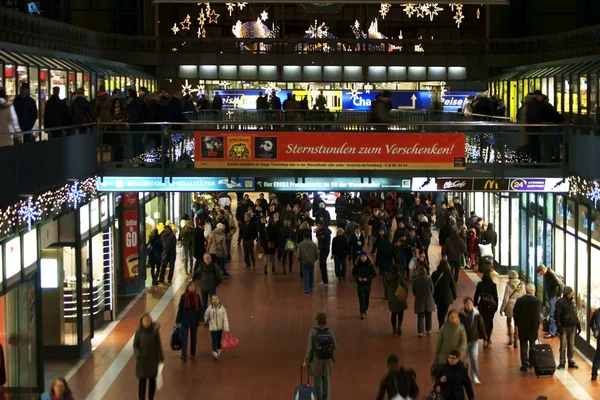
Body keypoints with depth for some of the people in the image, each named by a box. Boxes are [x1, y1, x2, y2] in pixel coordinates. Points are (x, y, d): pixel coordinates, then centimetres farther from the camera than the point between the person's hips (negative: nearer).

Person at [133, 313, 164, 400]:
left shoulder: (155, 331, -11)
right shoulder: (139, 332, -10)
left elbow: (158, 345, -3)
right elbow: (135, 345, -1)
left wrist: (161, 358, 1)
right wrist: (138, 355, -15)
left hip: (152, 359, 1)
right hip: (142, 360, -1)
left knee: (152, 380, 13)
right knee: (142, 381, -3)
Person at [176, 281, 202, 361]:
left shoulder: (197, 297, -4)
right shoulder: (183, 296, -9)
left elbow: (200, 309, 1)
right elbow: (180, 309, -4)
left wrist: (200, 319, -3)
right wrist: (178, 320, -2)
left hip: (194, 320, 2)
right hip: (185, 320, -2)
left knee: (193, 337, 14)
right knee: (184, 338, -7)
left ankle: (193, 354, 28)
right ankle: (184, 355, -10)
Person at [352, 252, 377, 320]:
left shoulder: (370, 264, -8)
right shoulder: (357, 264, -5)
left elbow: (374, 273, -5)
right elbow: (353, 273, 3)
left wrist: (368, 278, -19)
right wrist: (358, 278, -17)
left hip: (368, 283, 1)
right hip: (360, 284, -1)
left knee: (367, 298, 13)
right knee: (361, 298, -8)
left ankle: (366, 309, 37)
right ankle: (362, 313, -6)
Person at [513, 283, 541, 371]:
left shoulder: (519, 300, -5)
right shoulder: (537, 301, -12)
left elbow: (515, 313, -2)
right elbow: (537, 315, -15)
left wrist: (516, 324, 9)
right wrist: (536, 325, -7)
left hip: (522, 327, 1)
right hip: (533, 327, -1)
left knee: (523, 345, 6)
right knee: (532, 344, 16)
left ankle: (524, 364, 0)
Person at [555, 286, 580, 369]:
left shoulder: (572, 302, 10)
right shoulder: (561, 302, -11)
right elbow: (557, 315, -13)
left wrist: (578, 325, 14)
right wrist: (559, 326, -19)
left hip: (572, 327, 6)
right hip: (564, 327, -6)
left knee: (571, 346, 11)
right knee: (563, 346, 0)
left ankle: (571, 361, 19)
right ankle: (562, 363, 6)